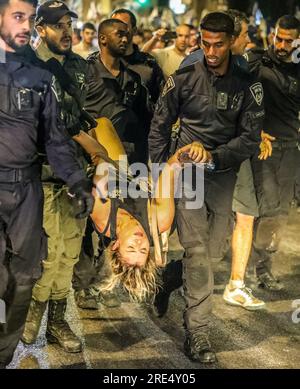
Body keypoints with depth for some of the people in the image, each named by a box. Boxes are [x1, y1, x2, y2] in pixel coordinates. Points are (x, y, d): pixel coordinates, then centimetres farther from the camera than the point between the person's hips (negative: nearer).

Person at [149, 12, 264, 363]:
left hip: (224, 174, 2)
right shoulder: (183, 79, -4)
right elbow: (159, 127, 4)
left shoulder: (248, 86, -2)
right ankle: (197, 331, -5)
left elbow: (251, 138, -4)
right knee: (196, 250, -9)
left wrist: (215, 156, -18)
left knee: (213, 246, 9)